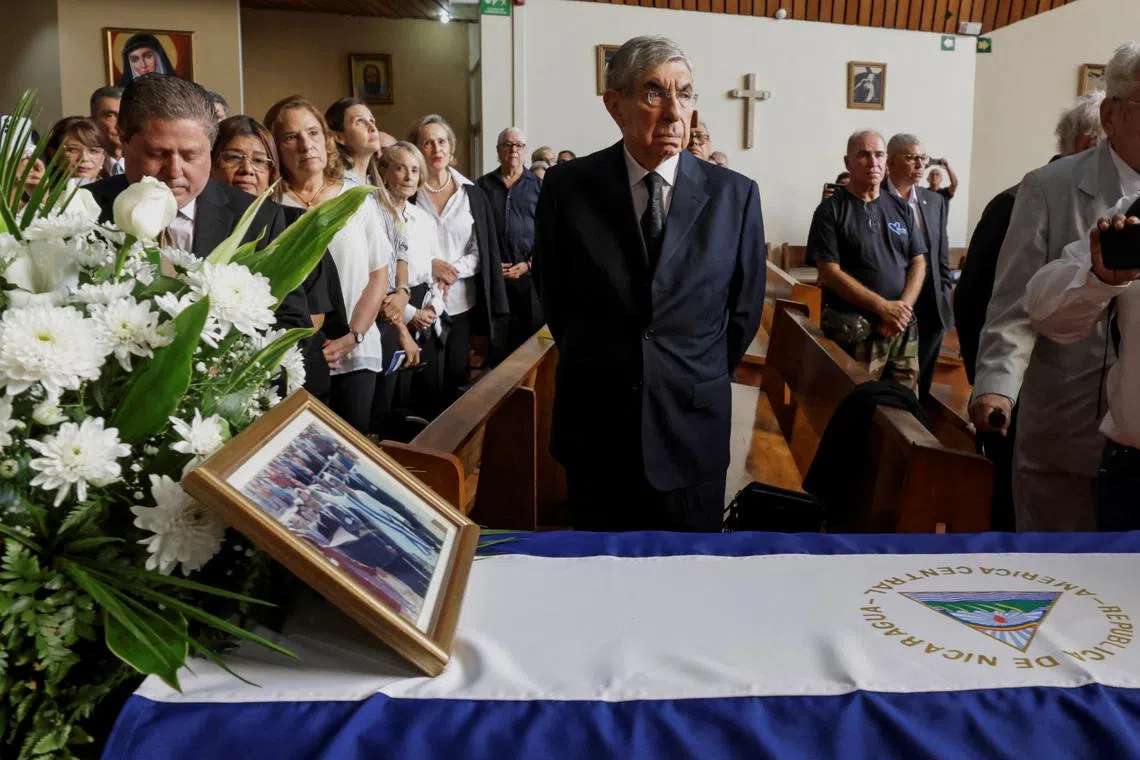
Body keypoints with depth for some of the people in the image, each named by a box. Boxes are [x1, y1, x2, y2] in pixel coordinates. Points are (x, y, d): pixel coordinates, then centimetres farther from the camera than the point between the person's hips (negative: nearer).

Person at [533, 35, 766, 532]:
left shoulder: (735, 194, -5)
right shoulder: (567, 186, -5)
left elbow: (744, 310, 5)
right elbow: (553, 296, 6)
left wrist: (696, 385, 10)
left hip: (693, 427, 0)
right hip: (593, 422, 0)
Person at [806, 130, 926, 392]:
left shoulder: (900, 208, 12)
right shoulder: (831, 210, -3)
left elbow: (918, 263, 10)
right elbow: (830, 272, -11)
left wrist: (902, 308, -9)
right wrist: (883, 307, -15)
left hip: (904, 329, 5)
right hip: (854, 331, -5)